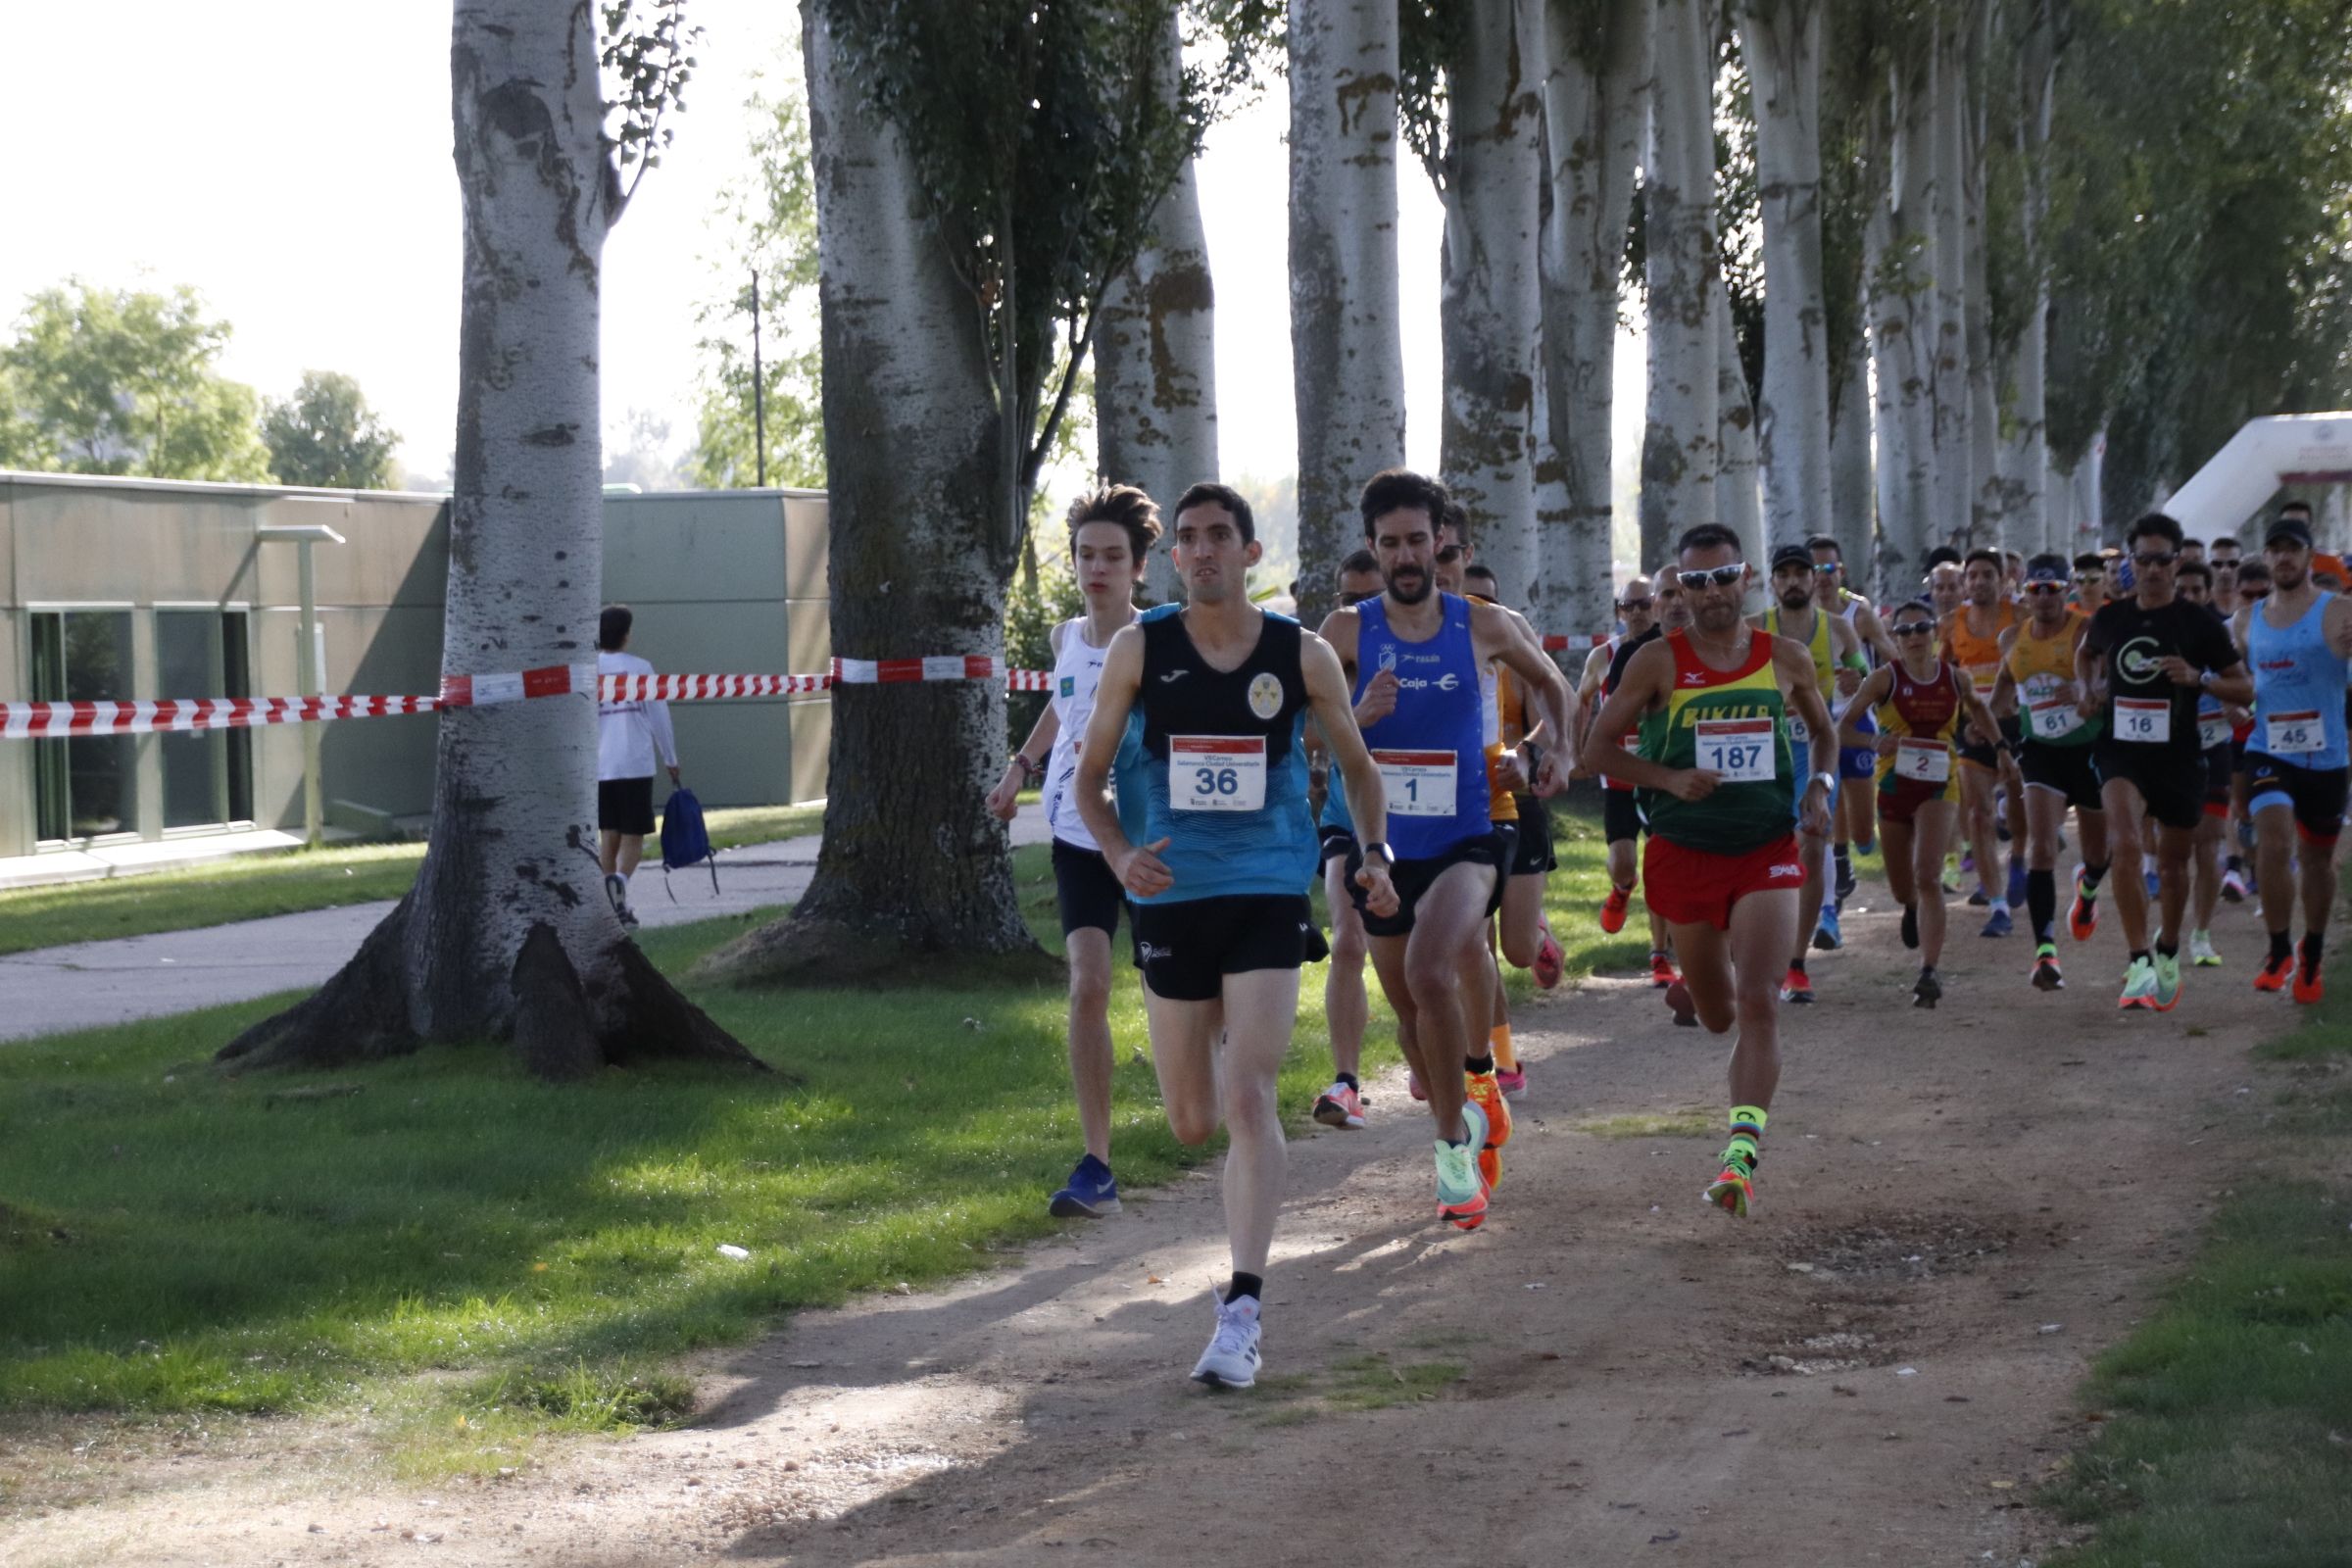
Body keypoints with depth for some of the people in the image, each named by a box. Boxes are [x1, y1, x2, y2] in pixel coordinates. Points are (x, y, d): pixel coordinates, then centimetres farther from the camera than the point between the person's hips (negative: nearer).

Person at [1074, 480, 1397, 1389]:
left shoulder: (1301, 656, 0)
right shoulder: (1139, 650, -1)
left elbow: (1356, 764, 14)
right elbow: (1090, 775, 5)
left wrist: (1376, 851, -2)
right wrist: (1118, 855, -14)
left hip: (1269, 897, -2)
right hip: (1171, 897, 2)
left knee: (1248, 1098, -15)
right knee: (1191, 1122, 11)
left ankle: (1242, 1313, -13)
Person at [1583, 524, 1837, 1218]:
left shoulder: (1785, 659, 2)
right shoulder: (1659, 662, -4)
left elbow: (1823, 730, 19)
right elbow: (1598, 749, -1)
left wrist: (1820, 785, -1)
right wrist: (1669, 778, -16)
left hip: (1767, 850, 0)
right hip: (1686, 853, 0)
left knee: (1757, 1002, -16)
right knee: (1718, 1015, 14)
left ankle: (1743, 1151, -19)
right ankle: (1694, 988, 54)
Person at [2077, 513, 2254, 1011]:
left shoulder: (2200, 624, -5)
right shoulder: (2110, 618, 2)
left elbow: (2244, 688, -2)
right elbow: (2086, 654, 26)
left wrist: (2199, 677, -18)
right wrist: (2089, 689, 6)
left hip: (2178, 757, 0)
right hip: (2122, 750, 0)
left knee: (2173, 864, 13)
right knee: (2124, 844, -24)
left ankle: (2167, 952, 39)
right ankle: (2139, 964, -24)